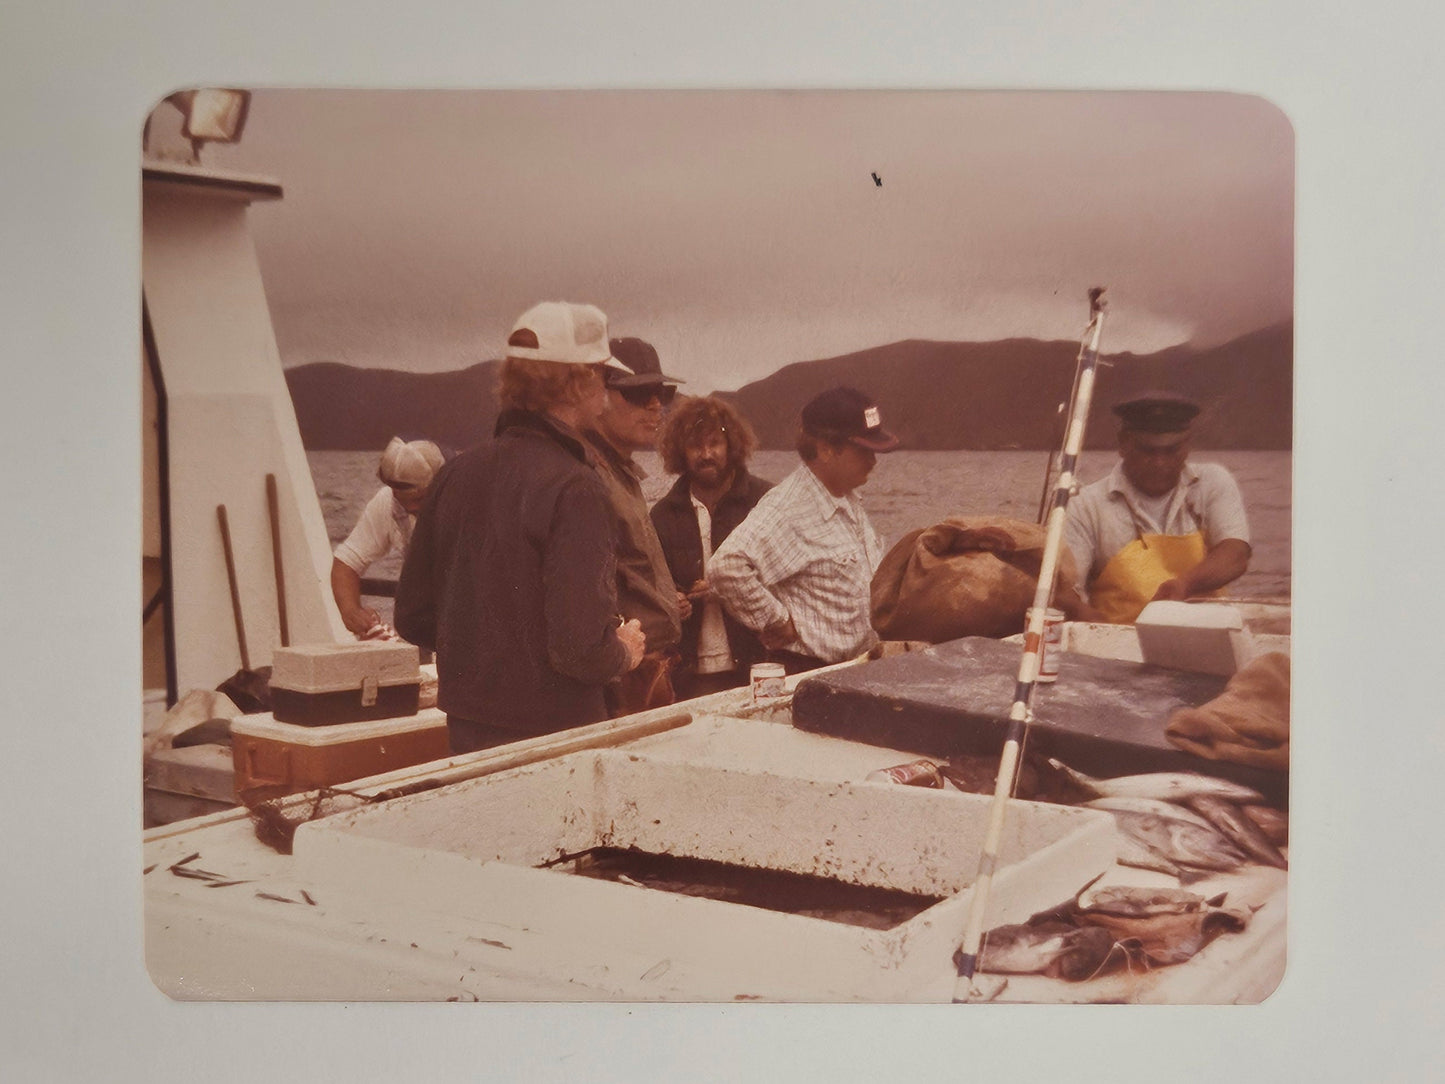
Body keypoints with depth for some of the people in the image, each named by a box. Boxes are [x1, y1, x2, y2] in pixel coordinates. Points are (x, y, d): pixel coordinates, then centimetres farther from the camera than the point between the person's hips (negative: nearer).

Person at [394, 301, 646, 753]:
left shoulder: (457, 473, 1)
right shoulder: (574, 489, -20)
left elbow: (412, 618, 8)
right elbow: (580, 647, -25)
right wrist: (624, 654, -4)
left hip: (465, 729, 7)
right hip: (551, 730, -7)